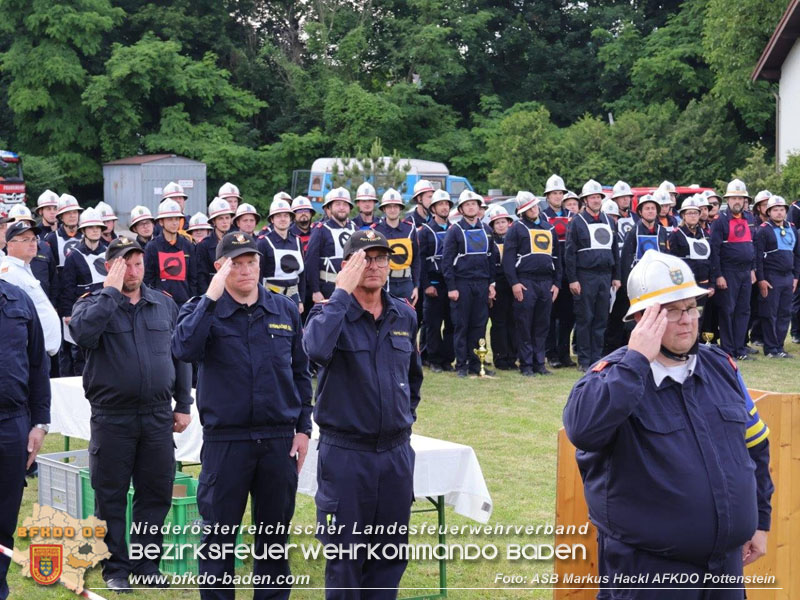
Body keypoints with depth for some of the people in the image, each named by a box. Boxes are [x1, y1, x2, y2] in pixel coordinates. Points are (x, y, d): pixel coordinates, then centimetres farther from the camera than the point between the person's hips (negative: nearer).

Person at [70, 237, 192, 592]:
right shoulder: (93, 303, 0)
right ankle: (115, 568, 15)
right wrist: (111, 291, -17)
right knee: (111, 495, 3)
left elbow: (180, 356, 13)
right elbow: (83, 333, -24)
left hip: (158, 416, 3)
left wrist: (183, 405, 8)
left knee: (156, 493, 7)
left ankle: (146, 565, 19)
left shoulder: (165, 304, 9)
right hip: (112, 417, -3)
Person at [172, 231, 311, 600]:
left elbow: (301, 373, 11)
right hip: (225, 441, -2)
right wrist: (211, 298, -22)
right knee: (219, 535, 5)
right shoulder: (202, 311, 0)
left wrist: (303, 428, 6)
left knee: (275, 534, 12)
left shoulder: (285, 311, 7)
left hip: (279, 440, 2)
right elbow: (184, 350, -22)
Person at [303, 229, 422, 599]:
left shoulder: (405, 316, 7)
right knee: (345, 556, 4)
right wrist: (342, 293, -24)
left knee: (391, 554, 11)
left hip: (396, 452, 4)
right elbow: (316, 349, -32)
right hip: (345, 453, -4)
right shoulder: (330, 313, -7)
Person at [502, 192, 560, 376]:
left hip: (546, 283, 5)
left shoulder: (550, 228, 18)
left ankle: (539, 362, 13)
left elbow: (556, 257, 21)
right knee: (524, 326, -3)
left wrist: (557, 283, 13)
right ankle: (526, 364, 2)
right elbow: (508, 257, -4)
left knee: (542, 326, 6)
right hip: (525, 282, -5)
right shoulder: (517, 228, 2)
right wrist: (514, 283, -13)